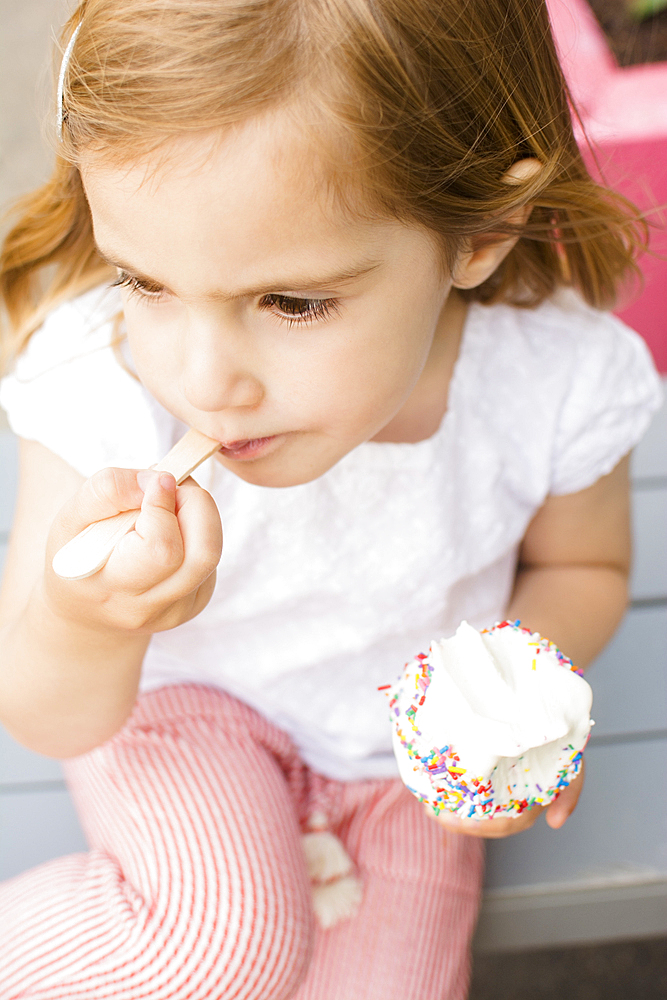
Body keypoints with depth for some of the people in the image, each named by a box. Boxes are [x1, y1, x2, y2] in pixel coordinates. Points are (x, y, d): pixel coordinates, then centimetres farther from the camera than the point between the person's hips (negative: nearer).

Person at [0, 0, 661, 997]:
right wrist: (81, 625, -44)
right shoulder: (103, 383, -30)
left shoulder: (561, 378, -25)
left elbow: (581, 566, 0)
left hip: (403, 749, 3)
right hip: (179, 703, -2)